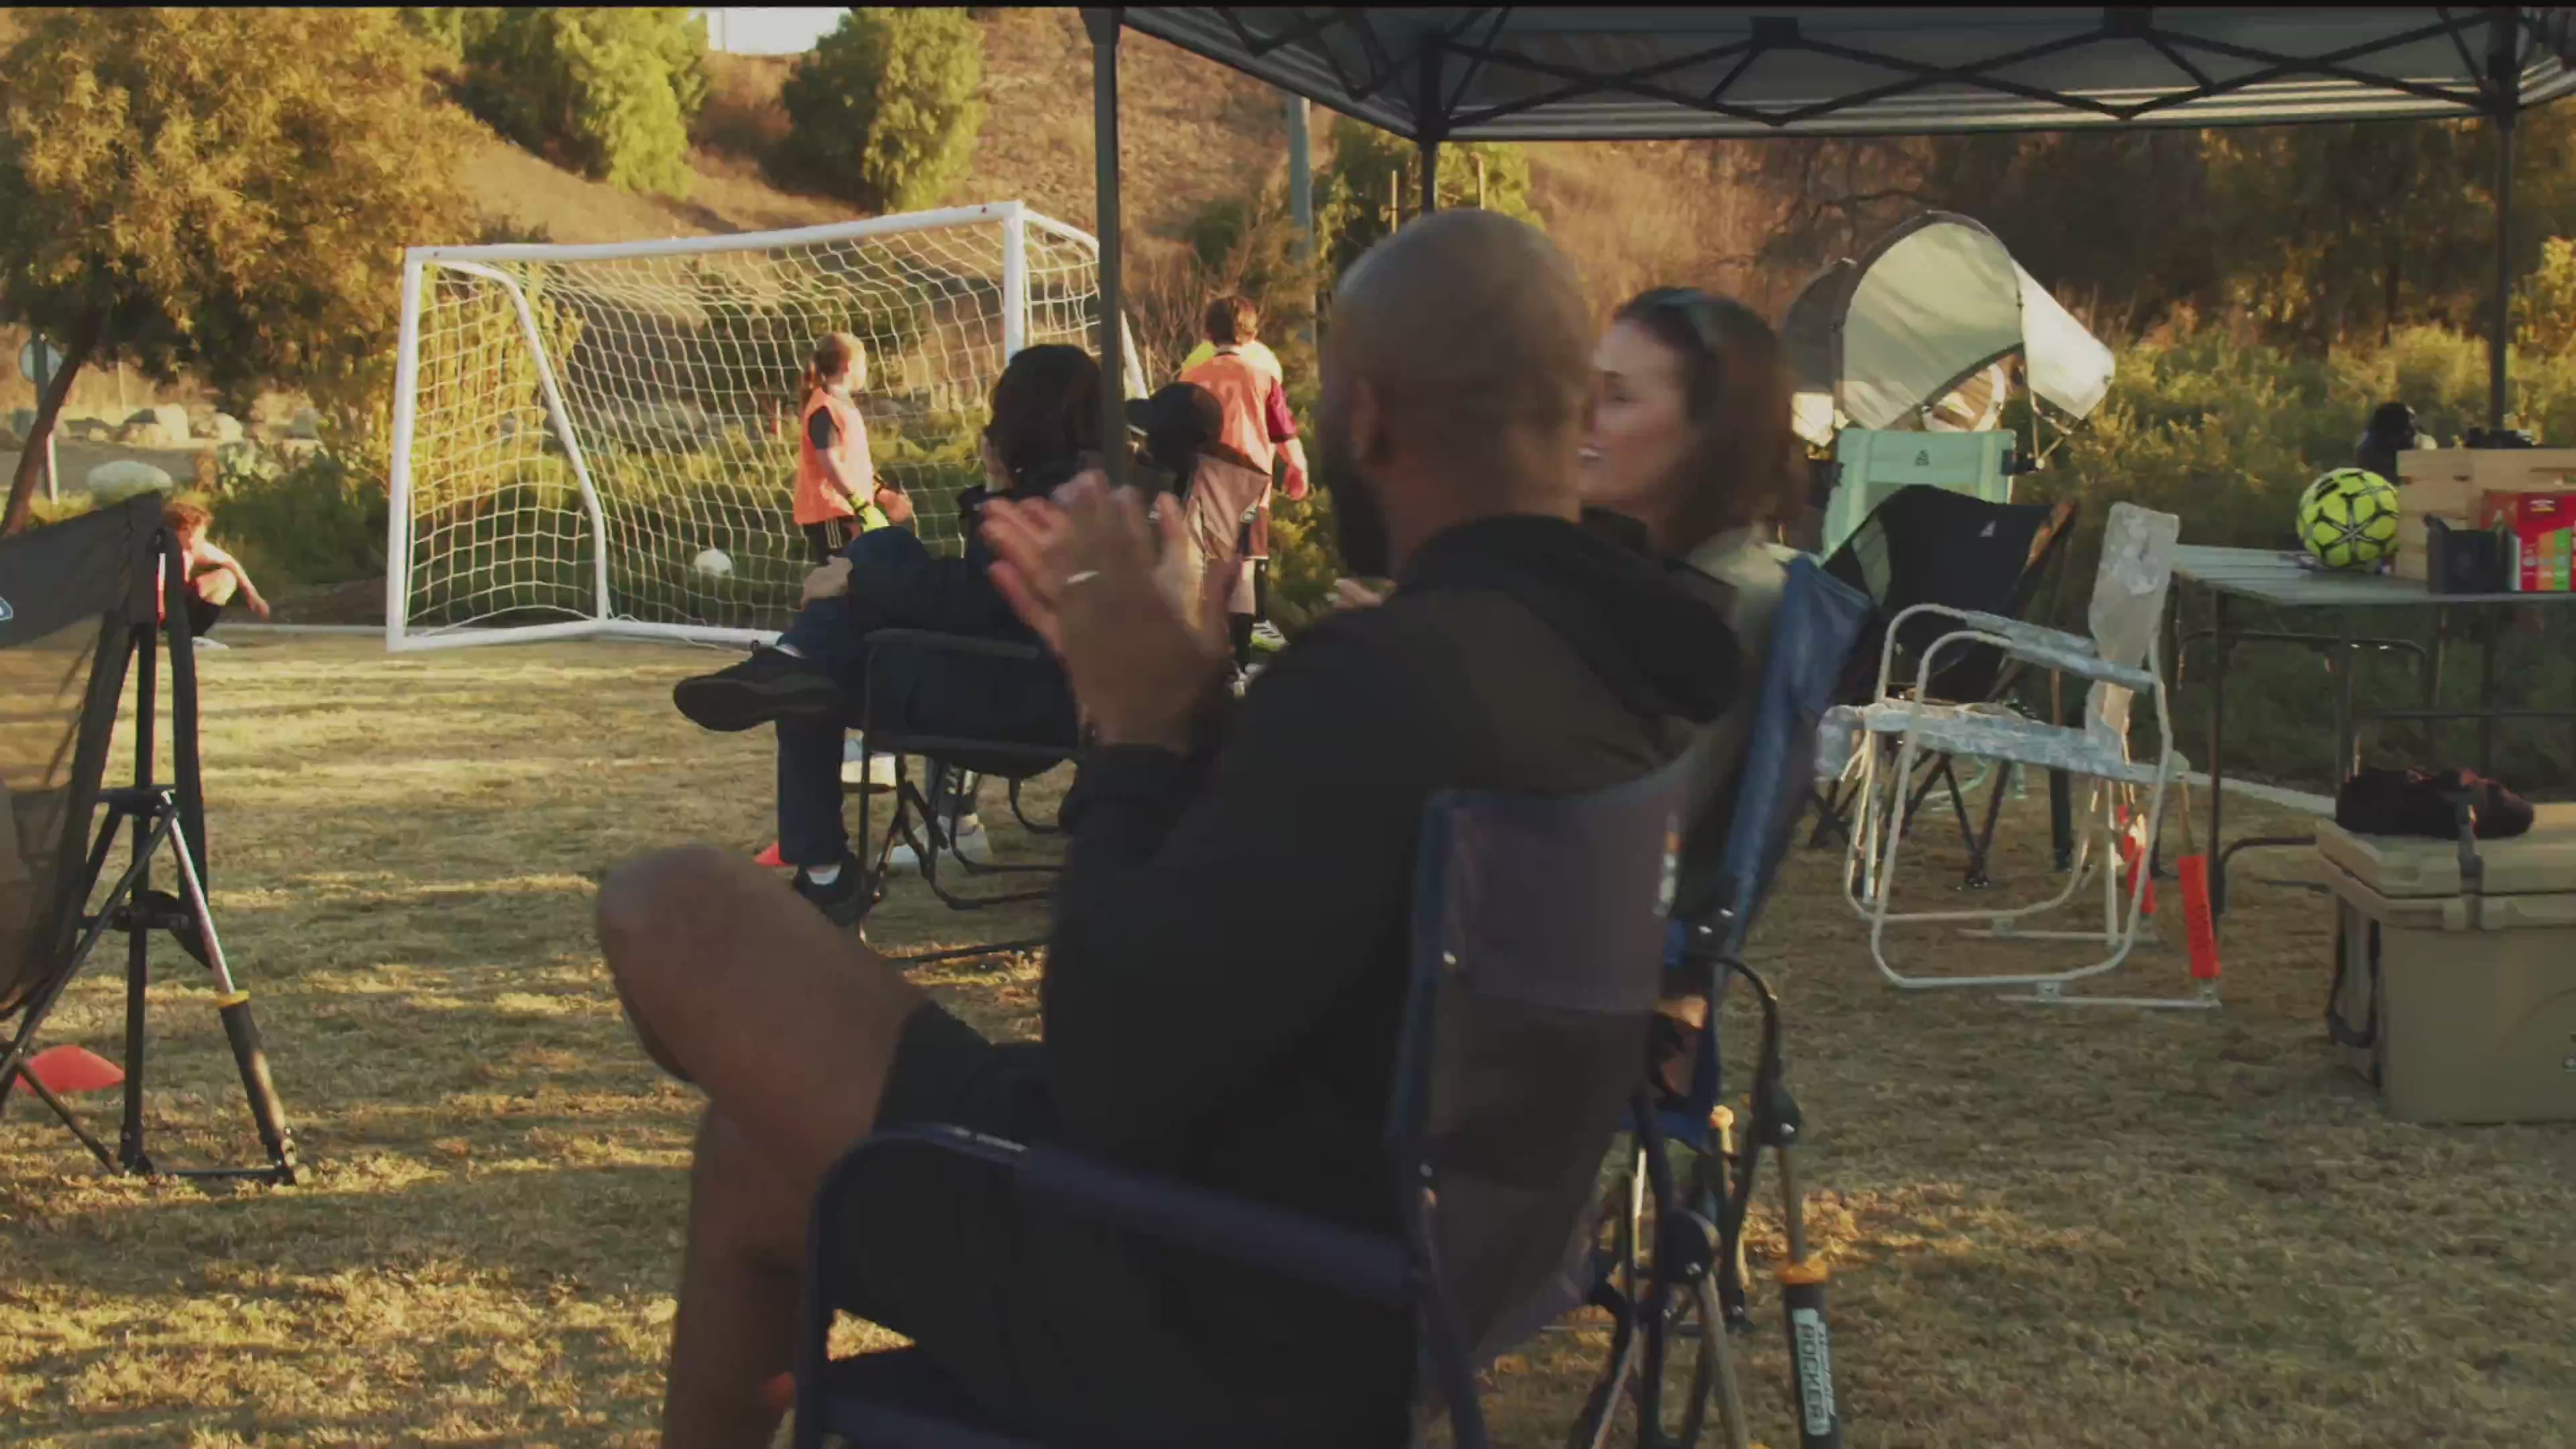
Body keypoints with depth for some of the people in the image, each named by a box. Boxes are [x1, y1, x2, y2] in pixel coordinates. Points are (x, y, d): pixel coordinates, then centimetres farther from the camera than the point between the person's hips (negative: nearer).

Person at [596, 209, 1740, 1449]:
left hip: (1209, 1321, -9)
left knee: (677, 909, 1)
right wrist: (1191, 714, 8)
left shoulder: (1385, 679, -28)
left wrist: (1137, 734, -13)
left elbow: (1107, 1078, -24)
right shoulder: (1630, 660, 1)